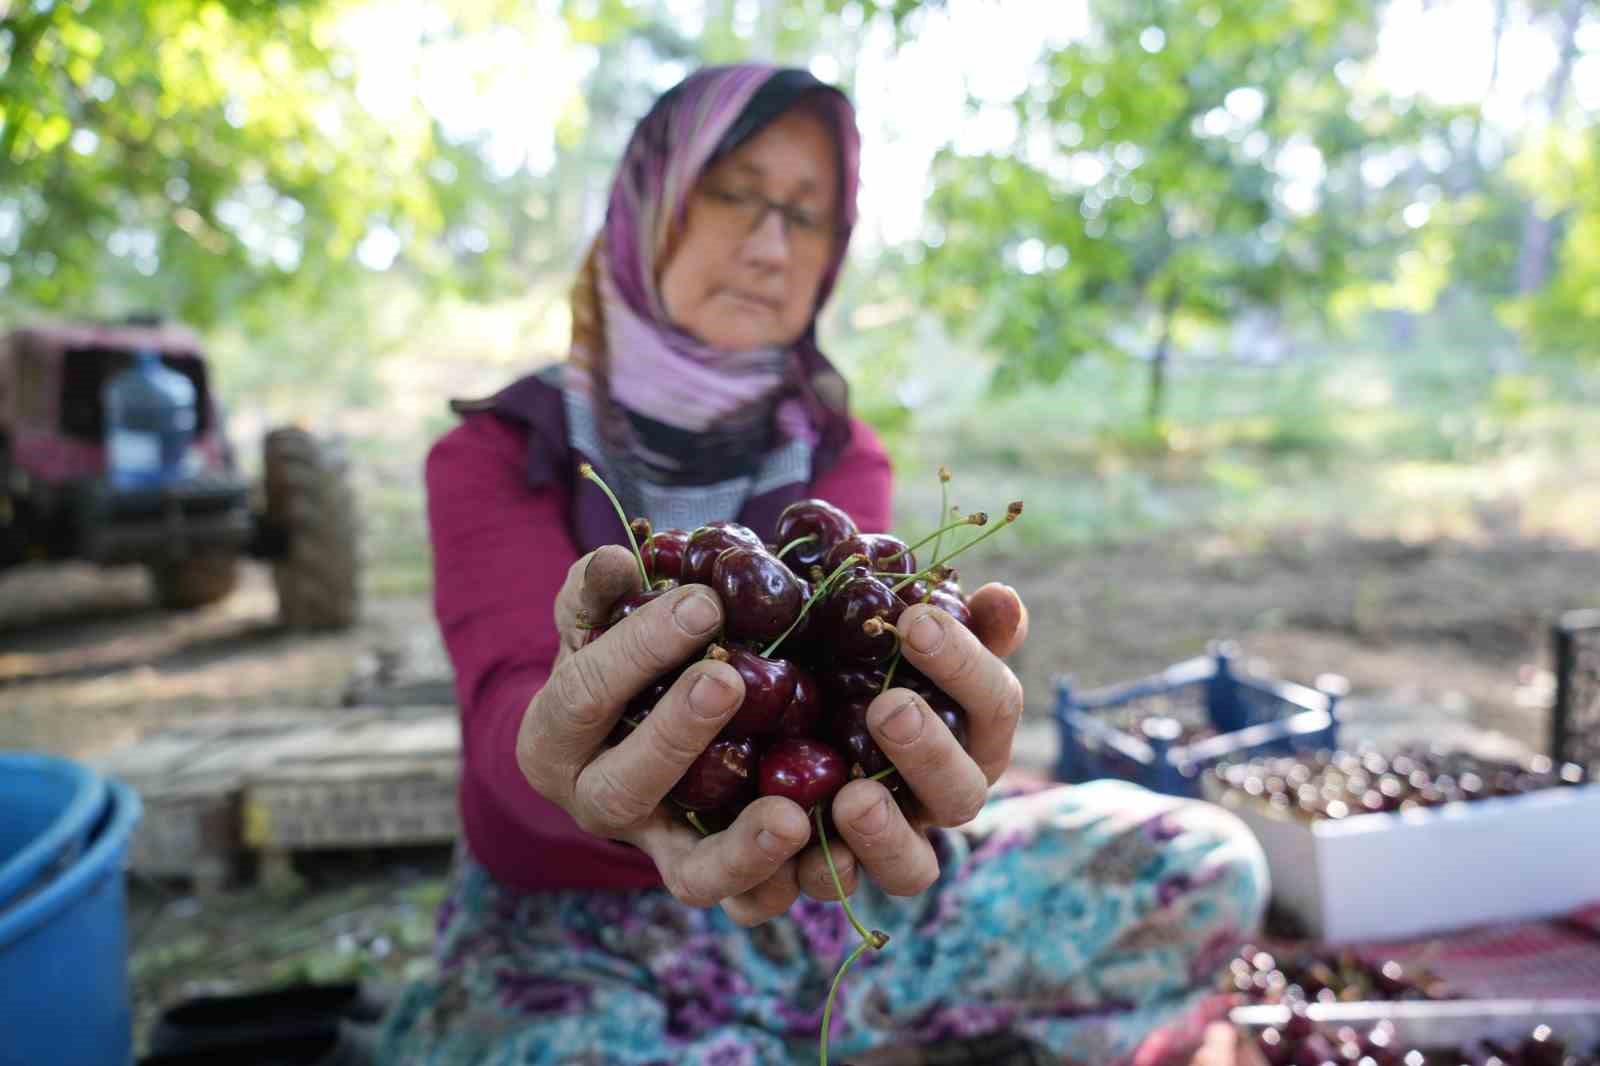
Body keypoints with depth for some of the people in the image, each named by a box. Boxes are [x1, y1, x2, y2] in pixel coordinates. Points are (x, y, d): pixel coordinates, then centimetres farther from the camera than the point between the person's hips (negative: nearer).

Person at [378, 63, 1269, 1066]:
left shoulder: (839, 456, 2)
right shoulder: (496, 454, -6)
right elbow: (513, 704, -24)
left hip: (805, 901, 3)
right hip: (567, 930, -2)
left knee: (1204, 867, -8)